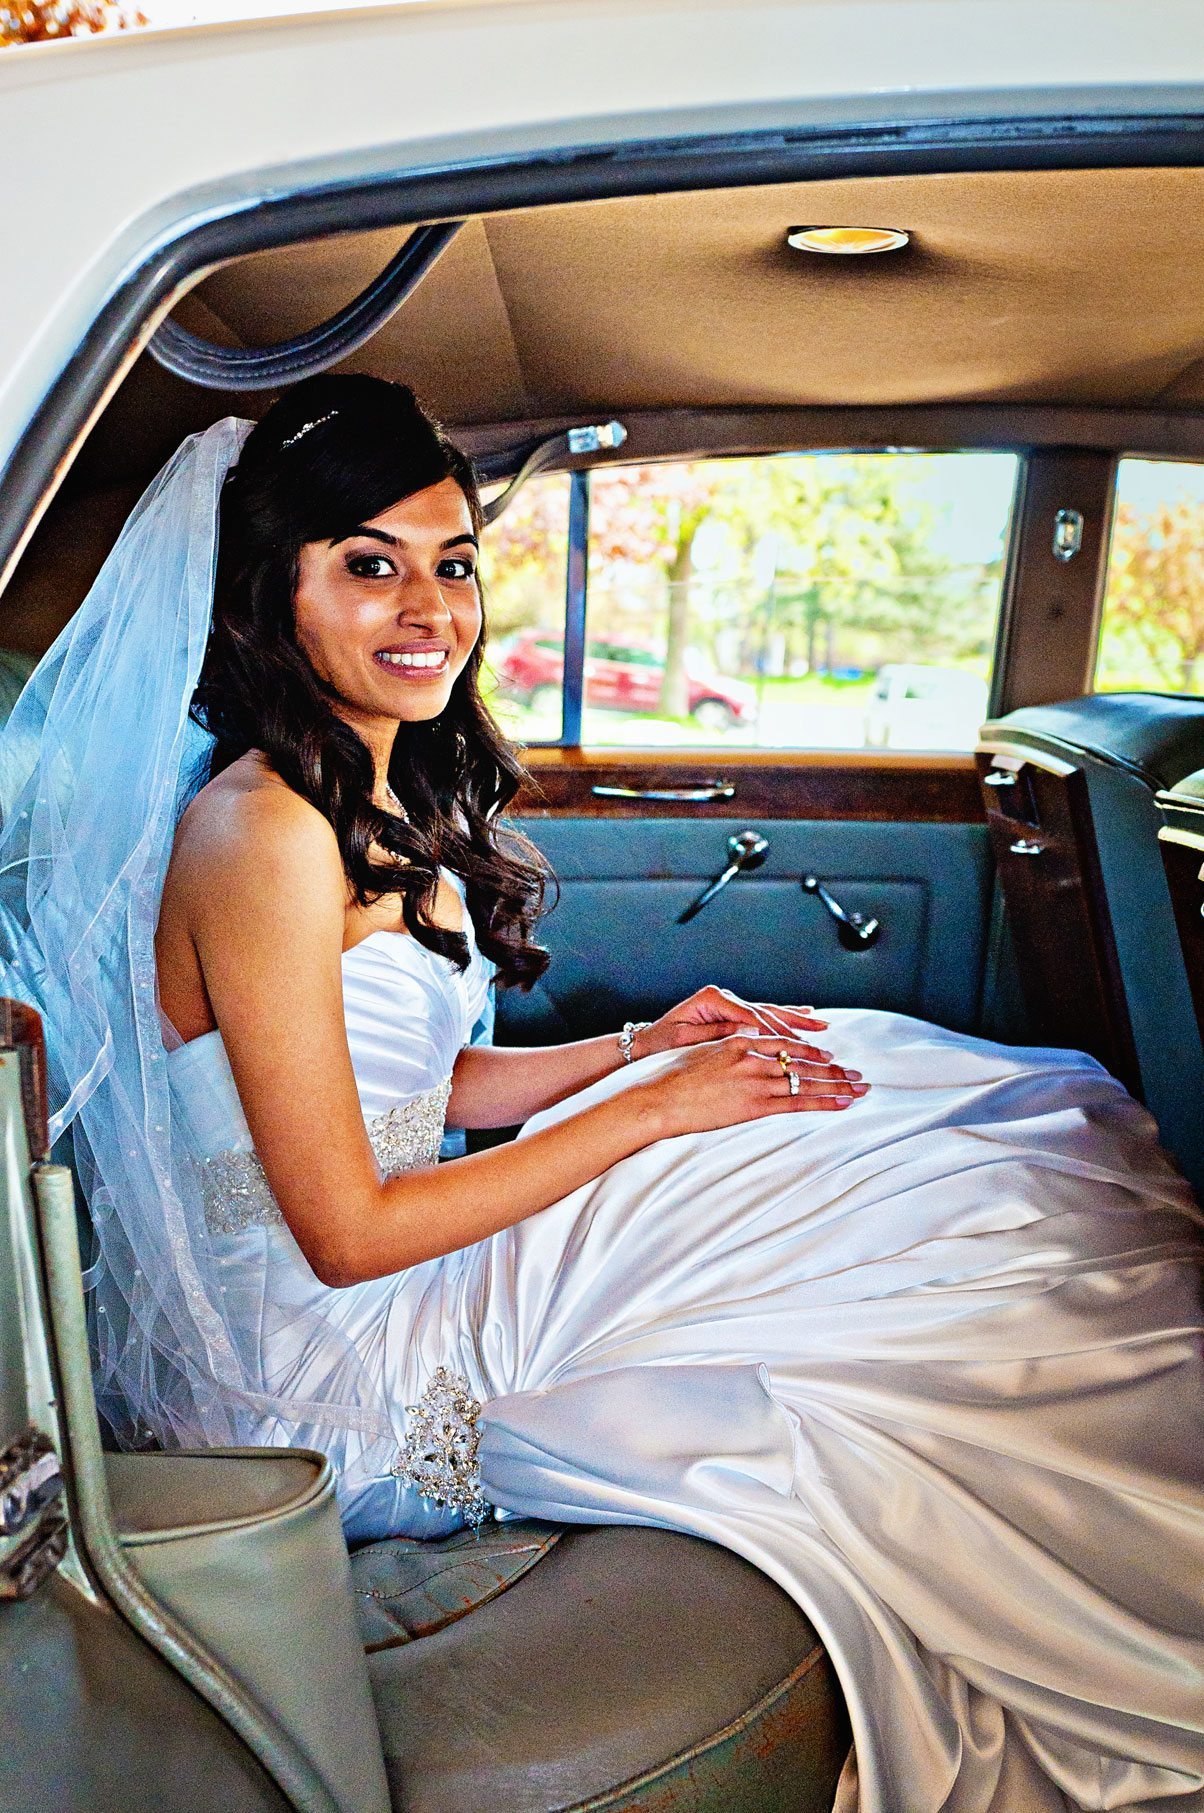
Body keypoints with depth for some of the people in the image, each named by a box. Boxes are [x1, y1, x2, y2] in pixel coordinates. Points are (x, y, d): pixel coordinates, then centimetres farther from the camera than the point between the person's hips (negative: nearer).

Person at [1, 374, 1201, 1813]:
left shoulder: (392, 801, 5)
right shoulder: (259, 831, -25)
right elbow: (348, 1234, -23)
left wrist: (639, 1046, -2)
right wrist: (653, 1110, -16)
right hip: (324, 1387, -8)